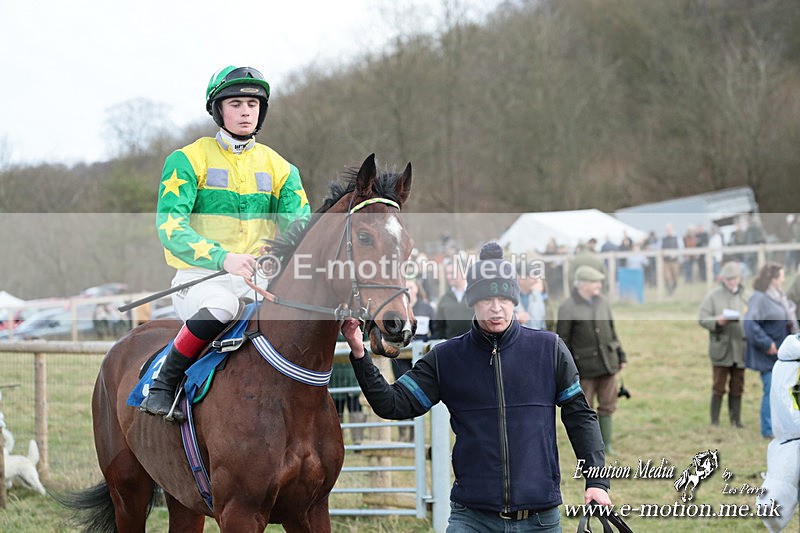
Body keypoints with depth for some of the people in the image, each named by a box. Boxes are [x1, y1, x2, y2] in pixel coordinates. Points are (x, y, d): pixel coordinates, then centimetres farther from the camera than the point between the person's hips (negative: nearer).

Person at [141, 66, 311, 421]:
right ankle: (163, 385, -20)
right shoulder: (188, 160, 0)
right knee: (220, 306, -38)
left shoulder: (280, 168, 14)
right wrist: (222, 258, -30)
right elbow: (170, 226, -13)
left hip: (260, 279, 5)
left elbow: (300, 223, 4)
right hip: (200, 277, -4)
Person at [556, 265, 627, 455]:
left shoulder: (603, 302, 7)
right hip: (585, 366, -5)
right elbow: (562, 340, -7)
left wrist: (621, 356, 16)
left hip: (607, 363, 5)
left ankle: (606, 444, 18)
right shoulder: (568, 308, -9)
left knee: (608, 404, 8)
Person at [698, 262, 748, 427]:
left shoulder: (745, 296, 10)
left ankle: (736, 420, 16)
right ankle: (714, 421, 4)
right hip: (721, 348, -3)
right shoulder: (713, 296, 2)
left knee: (737, 388, 8)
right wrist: (717, 321, -19)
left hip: (741, 349, 3)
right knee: (718, 387, -2)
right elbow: (702, 319, -2)